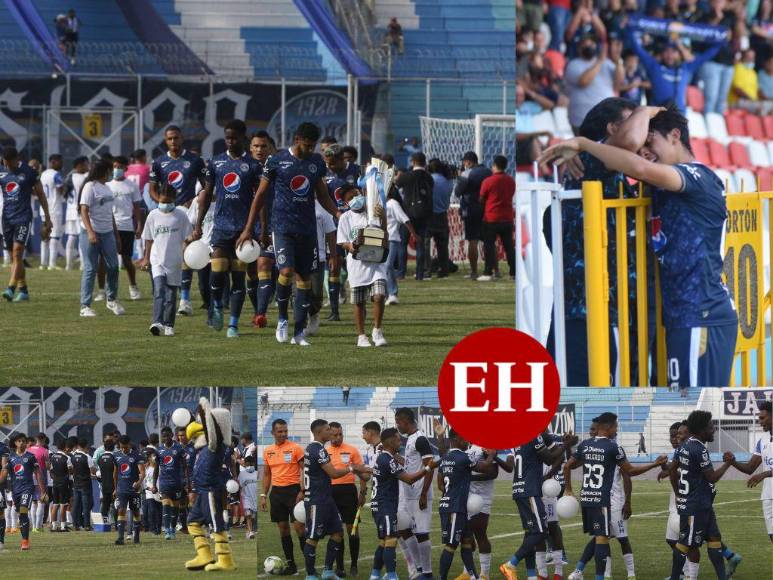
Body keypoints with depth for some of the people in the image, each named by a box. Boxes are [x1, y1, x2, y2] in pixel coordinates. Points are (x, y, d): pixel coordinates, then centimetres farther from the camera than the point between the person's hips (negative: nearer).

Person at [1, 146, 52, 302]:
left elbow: (40, 195, 3)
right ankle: (23, 290, 14)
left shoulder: (28, 172, -4)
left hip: (23, 217, -5)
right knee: (14, 257, 6)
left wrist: (47, 218, 4)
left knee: (17, 253, -16)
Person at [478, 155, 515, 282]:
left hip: (491, 218, -4)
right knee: (509, 246, 8)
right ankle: (514, 272, 6)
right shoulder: (511, 181, 6)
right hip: (508, 218, 4)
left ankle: (488, 272, -6)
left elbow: (481, 199, -2)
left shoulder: (488, 181, -9)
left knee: (489, 246, -1)